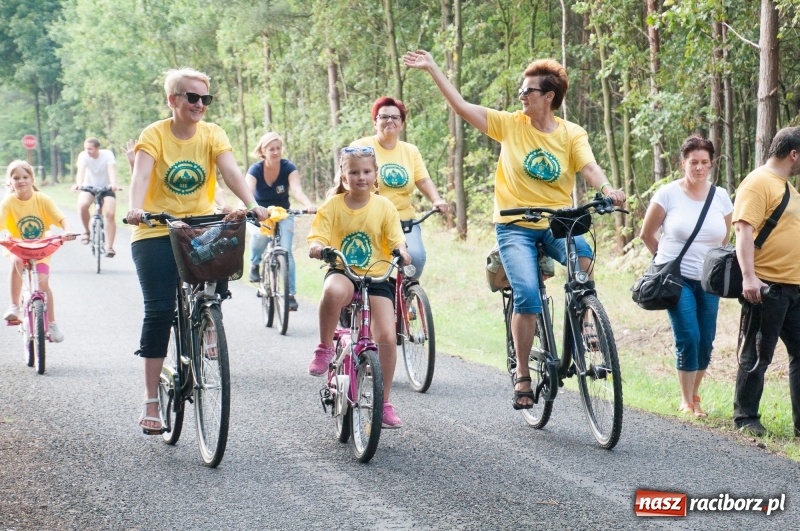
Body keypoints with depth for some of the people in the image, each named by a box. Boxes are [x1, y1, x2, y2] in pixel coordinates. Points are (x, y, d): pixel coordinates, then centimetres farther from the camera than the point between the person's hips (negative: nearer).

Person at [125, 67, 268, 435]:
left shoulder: (212, 134, 0)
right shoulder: (154, 135, -7)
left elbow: (230, 170, -15)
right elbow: (141, 173, -22)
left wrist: (252, 205, -33)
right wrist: (135, 209, -42)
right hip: (156, 234, -3)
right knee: (159, 310, -10)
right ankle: (151, 402, -5)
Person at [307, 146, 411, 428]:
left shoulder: (384, 207, -1)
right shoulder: (332, 206, -3)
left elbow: (396, 240, -4)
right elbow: (316, 239, -7)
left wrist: (402, 252, -28)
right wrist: (317, 248, -31)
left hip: (376, 277, 1)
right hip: (342, 273, -1)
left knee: (387, 337, -12)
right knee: (334, 291, -40)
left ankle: (384, 403, 4)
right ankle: (325, 348, -15)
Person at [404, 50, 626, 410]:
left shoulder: (572, 135, 1)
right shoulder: (510, 124, 2)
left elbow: (589, 167, -14)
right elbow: (461, 106, 1)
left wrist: (607, 189, -35)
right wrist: (432, 68, -2)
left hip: (557, 224, 1)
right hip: (515, 226, 0)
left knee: (583, 253, -33)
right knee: (527, 295, -19)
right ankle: (522, 375, -4)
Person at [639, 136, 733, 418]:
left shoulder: (721, 197, 4)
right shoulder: (668, 194, -6)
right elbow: (646, 234, 3)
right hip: (677, 278, -4)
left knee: (706, 342, 3)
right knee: (688, 338, -14)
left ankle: (694, 397, 20)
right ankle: (686, 402, -1)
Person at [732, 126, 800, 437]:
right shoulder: (758, 183, -10)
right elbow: (744, 230, -19)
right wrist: (748, 276, -28)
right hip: (767, 286, -9)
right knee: (756, 356, 0)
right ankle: (745, 419, 10)